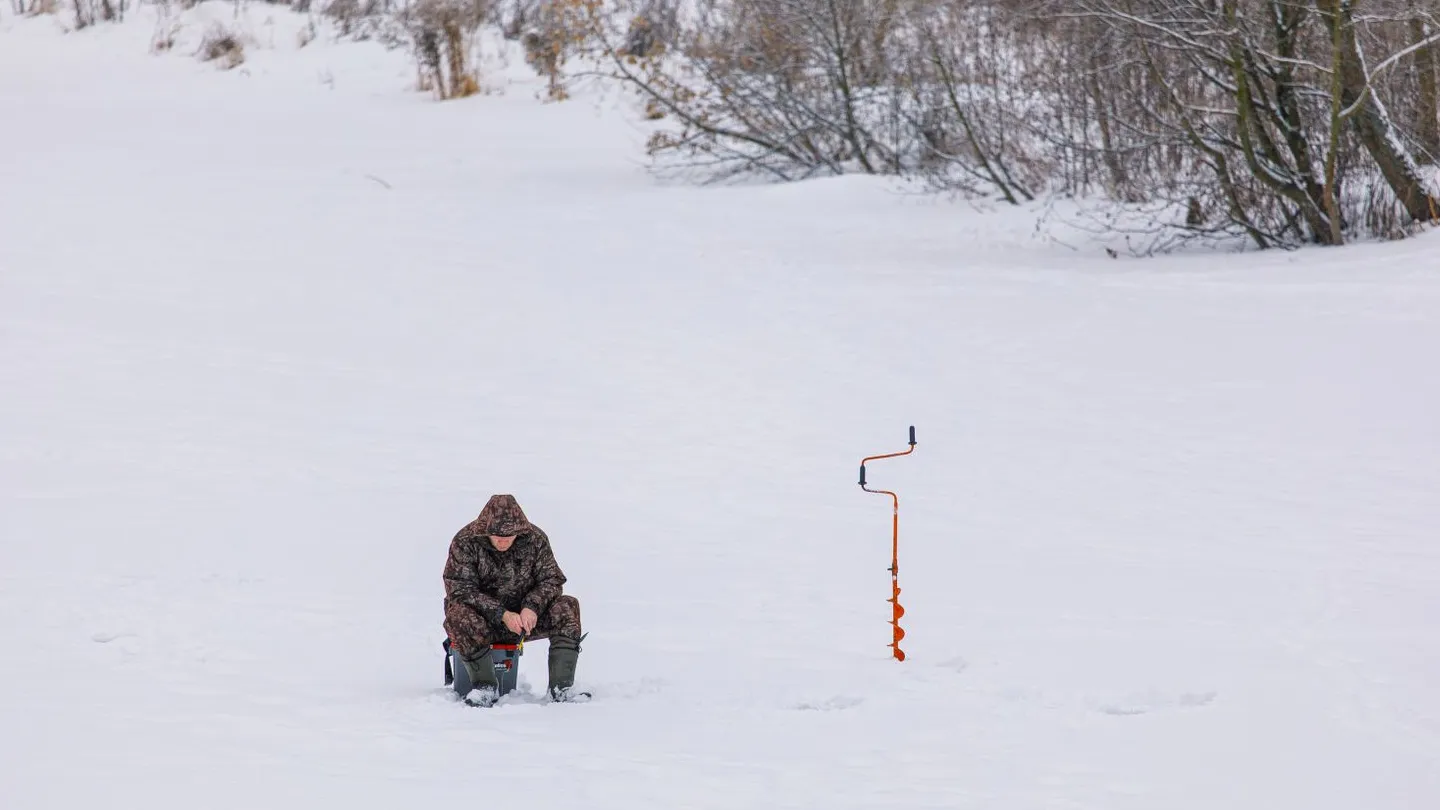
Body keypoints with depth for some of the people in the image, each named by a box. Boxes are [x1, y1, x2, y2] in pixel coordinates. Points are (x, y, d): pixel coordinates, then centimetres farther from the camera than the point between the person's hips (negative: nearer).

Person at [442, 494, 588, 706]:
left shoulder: (535, 539, -3)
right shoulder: (466, 542, -14)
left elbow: (551, 580, 0)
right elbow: (460, 590, -19)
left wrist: (532, 607, -23)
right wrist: (501, 615, -29)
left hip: (524, 616, 3)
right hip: (484, 619, -3)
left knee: (567, 607, -19)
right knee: (458, 613, -36)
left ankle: (561, 687, -23)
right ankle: (485, 686, -21)